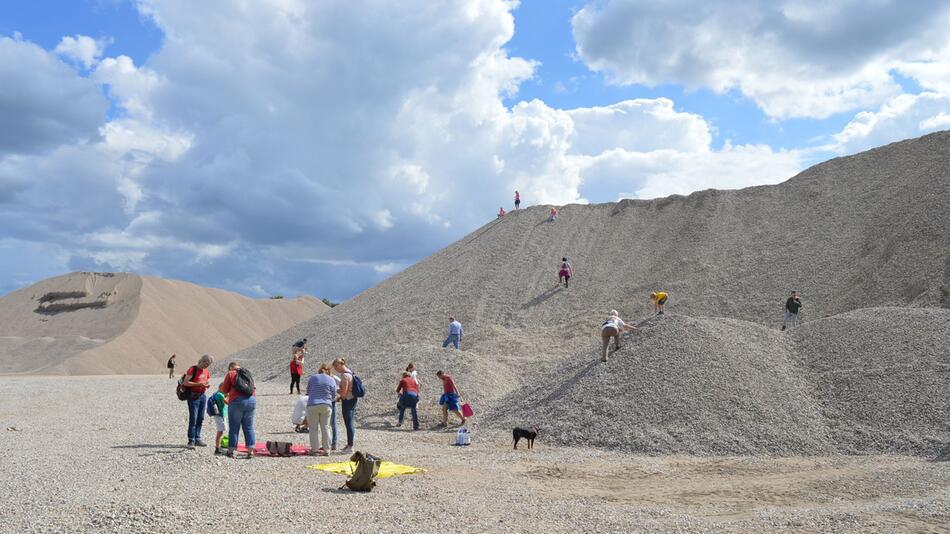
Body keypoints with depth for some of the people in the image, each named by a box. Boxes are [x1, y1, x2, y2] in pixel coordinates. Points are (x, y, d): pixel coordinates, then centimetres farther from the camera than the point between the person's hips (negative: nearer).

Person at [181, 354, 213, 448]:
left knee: (200, 418, 8)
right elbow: (185, 382, -14)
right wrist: (198, 384, -20)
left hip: (202, 395, 7)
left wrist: (206, 386, 1)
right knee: (193, 418, -9)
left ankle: (197, 439, 16)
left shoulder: (206, 372, 13)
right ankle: (191, 441, -5)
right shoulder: (193, 369, -8)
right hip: (193, 395, -7)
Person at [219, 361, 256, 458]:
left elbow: (224, 390, 11)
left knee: (234, 427, 5)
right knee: (249, 426, 10)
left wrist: (220, 389, 32)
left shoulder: (230, 374, 8)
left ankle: (231, 451, 7)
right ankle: (251, 451, 7)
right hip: (252, 399, 4)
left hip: (237, 400, -4)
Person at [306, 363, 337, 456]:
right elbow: (333, 397, 8)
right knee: (325, 427, 8)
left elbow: (308, 392, 12)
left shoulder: (312, 378, 2)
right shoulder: (332, 380, 3)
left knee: (314, 428, 5)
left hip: (313, 406, -1)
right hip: (326, 406, 1)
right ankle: (326, 449, 11)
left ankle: (315, 449, 7)